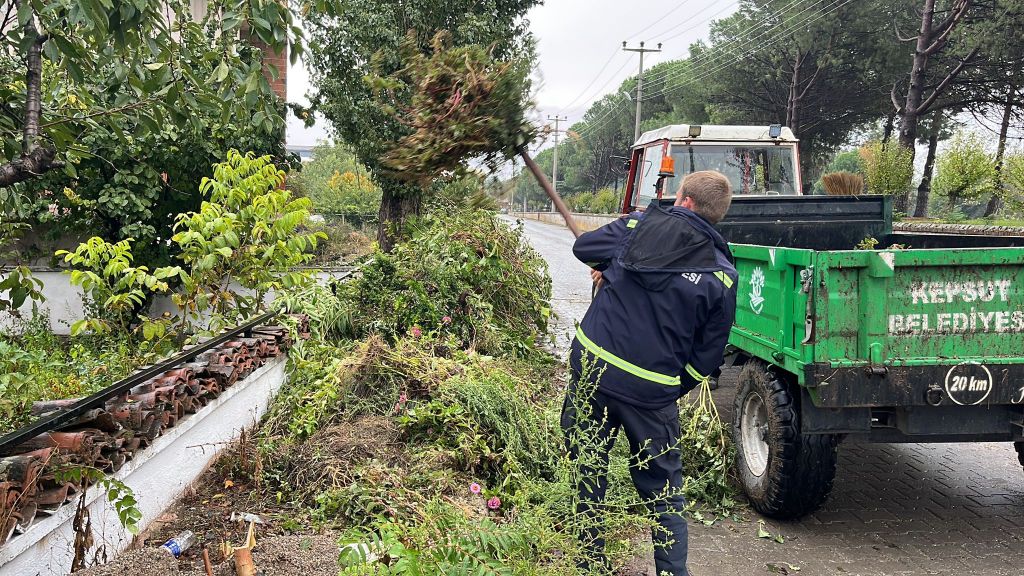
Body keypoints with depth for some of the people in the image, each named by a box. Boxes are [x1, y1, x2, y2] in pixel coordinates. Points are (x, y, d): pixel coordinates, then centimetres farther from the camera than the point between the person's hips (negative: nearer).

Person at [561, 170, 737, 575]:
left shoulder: (640, 225, -1)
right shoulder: (722, 276, -2)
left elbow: (583, 247, 13)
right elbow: (707, 357, 0)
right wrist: (674, 390, 11)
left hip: (592, 366, 1)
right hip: (654, 390, -1)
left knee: (586, 472, 16)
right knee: (663, 491, 15)